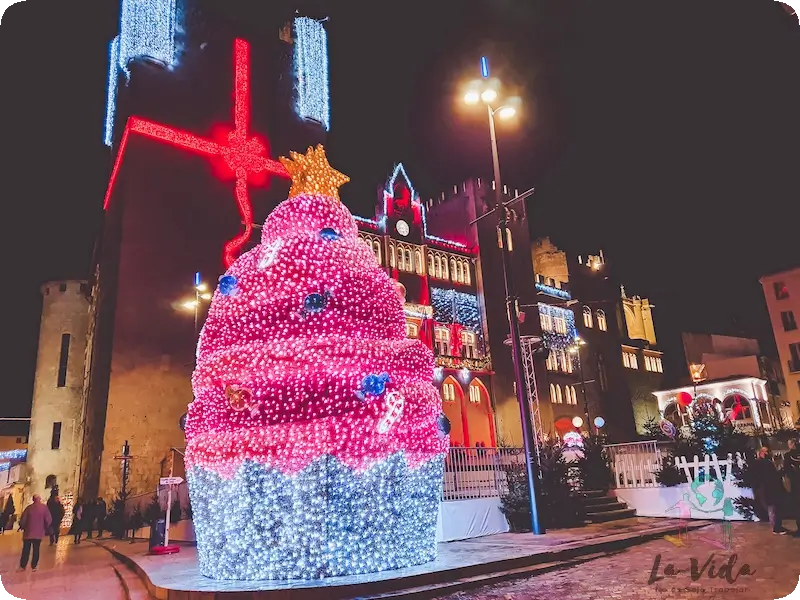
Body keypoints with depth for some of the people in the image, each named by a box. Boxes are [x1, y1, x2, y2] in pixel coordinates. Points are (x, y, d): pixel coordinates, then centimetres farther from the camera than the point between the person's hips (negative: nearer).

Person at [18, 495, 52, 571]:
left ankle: (23, 566, 15)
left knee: (26, 550, 11)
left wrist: (22, 527, 14)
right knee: (36, 550, 10)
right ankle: (34, 566, 11)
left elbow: (23, 520, -8)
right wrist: (45, 528, 7)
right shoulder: (44, 507, -8)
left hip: (28, 532, 0)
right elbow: (49, 520, -10)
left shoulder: (29, 507, -8)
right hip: (39, 533, 0)